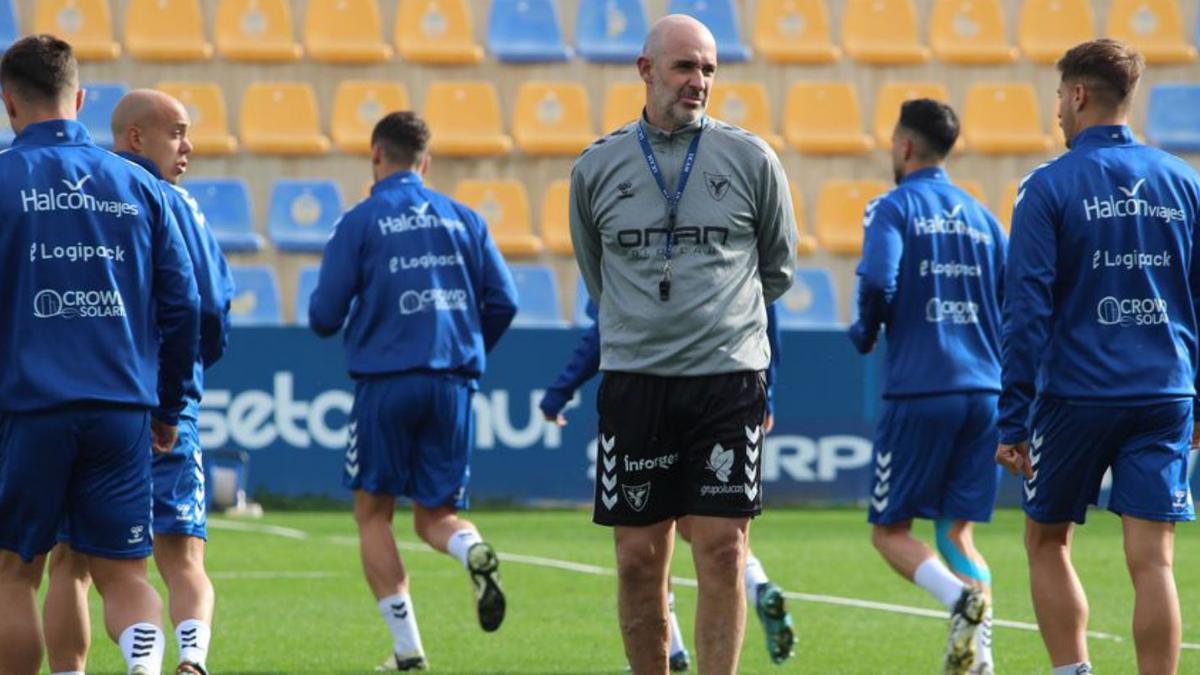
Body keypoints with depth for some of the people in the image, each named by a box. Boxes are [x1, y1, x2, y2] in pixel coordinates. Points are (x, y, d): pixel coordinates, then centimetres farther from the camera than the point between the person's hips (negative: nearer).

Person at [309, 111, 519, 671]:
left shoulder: (360, 222, -1)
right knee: (435, 514, 12)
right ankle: (474, 551, -24)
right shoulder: (463, 219, 10)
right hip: (452, 384, 3)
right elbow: (503, 302, 6)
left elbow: (324, 317, -3)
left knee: (373, 512, 9)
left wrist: (326, 317, 21)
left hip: (386, 380, -3)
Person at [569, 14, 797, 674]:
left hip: (728, 380, -1)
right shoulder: (596, 167, 6)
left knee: (722, 550, -7)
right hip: (633, 380, 1)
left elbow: (777, 268, 16)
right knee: (638, 558, 2)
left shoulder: (750, 160, 3)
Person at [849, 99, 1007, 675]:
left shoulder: (894, 208, -2)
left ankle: (961, 598, -23)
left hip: (919, 392, -5)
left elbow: (878, 286, -17)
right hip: (983, 391, 5)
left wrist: (864, 335, 2)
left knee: (890, 530, 4)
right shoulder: (982, 217, 14)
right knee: (956, 532, 11)